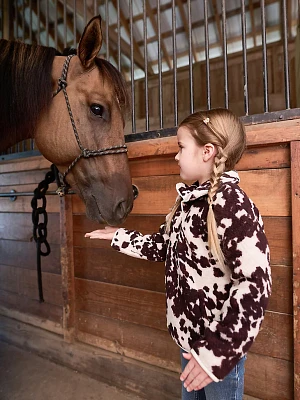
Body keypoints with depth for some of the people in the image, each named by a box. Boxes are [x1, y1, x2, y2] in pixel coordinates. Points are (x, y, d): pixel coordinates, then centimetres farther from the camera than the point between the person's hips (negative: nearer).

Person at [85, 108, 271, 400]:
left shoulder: (231, 203, -24)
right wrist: (119, 237, 15)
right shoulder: (188, 199, 2)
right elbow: (163, 246, 12)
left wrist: (219, 351, -26)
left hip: (220, 342, -7)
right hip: (189, 335, 8)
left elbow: (255, 283, -28)